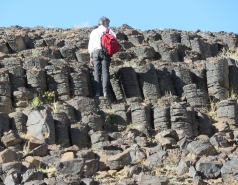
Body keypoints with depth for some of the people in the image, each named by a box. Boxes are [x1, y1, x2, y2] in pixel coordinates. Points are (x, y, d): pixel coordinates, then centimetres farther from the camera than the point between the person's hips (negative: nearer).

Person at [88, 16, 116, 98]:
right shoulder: (109, 31, 10)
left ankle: (97, 92, -7)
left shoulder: (94, 32, 17)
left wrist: (91, 57, 14)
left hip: (96, 52, 2)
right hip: (106, 52, -2)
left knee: (97, 73, 1)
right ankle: (105, 92, -17)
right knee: (105, 72, -5)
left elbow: (90, 45, 13)